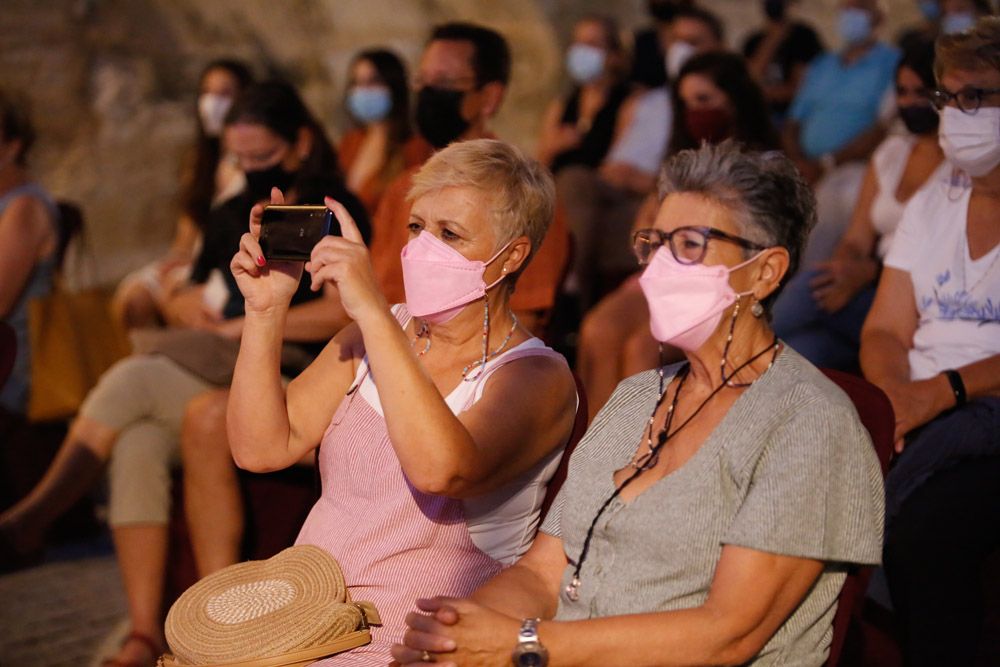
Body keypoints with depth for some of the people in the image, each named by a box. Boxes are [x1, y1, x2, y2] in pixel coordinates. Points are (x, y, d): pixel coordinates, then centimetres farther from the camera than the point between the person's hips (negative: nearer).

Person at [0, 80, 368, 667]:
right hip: (212, 375, 6)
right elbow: (186, 300, 30)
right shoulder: (232, 217, 24)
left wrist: (241, 327, -10)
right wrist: (189, 305, 5)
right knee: (138, 444, -29)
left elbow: (343, 311, -12)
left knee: (134, 380, -28)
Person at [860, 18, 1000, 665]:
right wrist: (897, 394, -9)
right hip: (919, 417, 5)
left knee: (924, 525, -34)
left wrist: (947, 390, -22)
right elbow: (886, 331, 12)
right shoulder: (933, 202, 18)